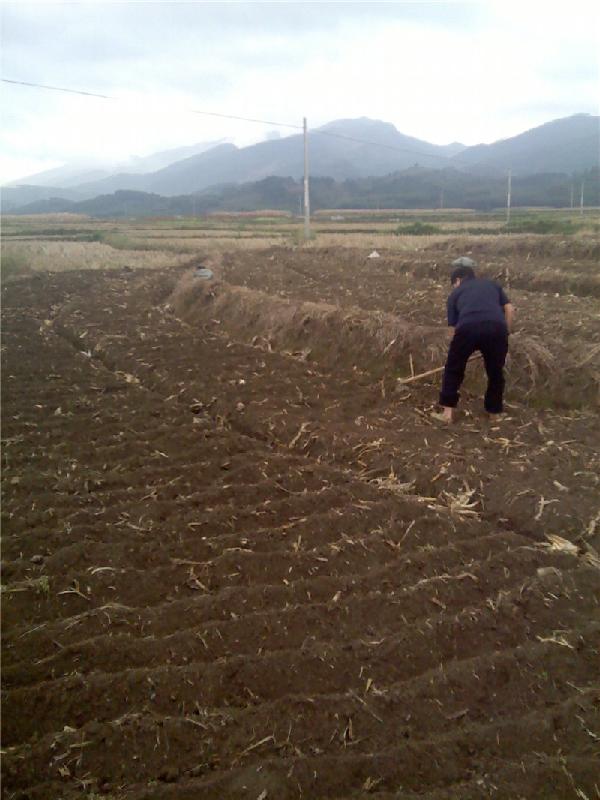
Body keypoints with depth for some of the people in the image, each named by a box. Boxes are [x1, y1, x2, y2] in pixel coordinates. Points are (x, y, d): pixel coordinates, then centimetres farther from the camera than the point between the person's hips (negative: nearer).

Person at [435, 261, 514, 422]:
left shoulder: (455, 293, 29)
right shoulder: (492, 284, 33)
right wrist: (506, 333, 26)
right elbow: (510, 309, 20)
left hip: (467, 328, -1)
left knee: (453, 370, 19)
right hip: (496, 328, 2)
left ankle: (447, 412, 18)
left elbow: (453, 326, 27)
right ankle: (495, 411, 33)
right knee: (496, 372, 23)